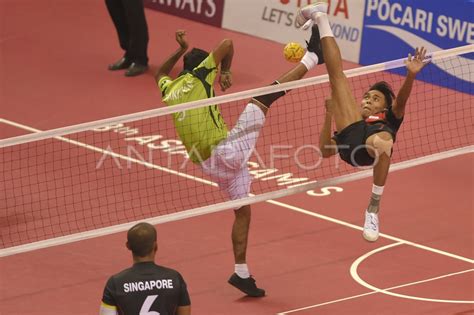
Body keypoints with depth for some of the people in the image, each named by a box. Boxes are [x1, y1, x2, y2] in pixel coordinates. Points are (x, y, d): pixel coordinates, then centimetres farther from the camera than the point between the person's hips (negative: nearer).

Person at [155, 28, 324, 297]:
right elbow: (227, 44, -3)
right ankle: (312, 57, -1)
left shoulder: (170, 90, 14)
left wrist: (181, 50, 41)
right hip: (225, 149, -8)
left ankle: (242, 273, 18)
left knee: (243, 211, 19)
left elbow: (160, 74, 40)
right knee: (264, 98, -10)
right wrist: (227, 72, 13)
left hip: (211, 164, 8)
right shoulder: (198, 77, -2)